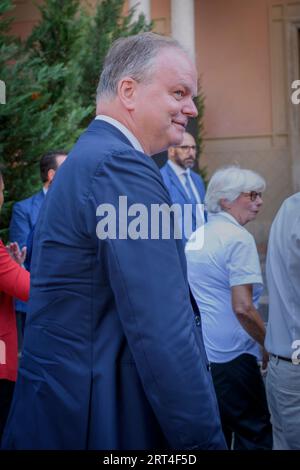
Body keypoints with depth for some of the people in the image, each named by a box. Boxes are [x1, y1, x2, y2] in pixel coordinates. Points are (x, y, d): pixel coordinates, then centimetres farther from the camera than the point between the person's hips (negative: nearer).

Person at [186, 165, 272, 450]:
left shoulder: (197, 235, 12)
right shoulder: (238, 238, -14)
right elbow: (243, 307, -21)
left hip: (196, 351, 9)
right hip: (228, 356, -8)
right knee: (254, 433, 1)